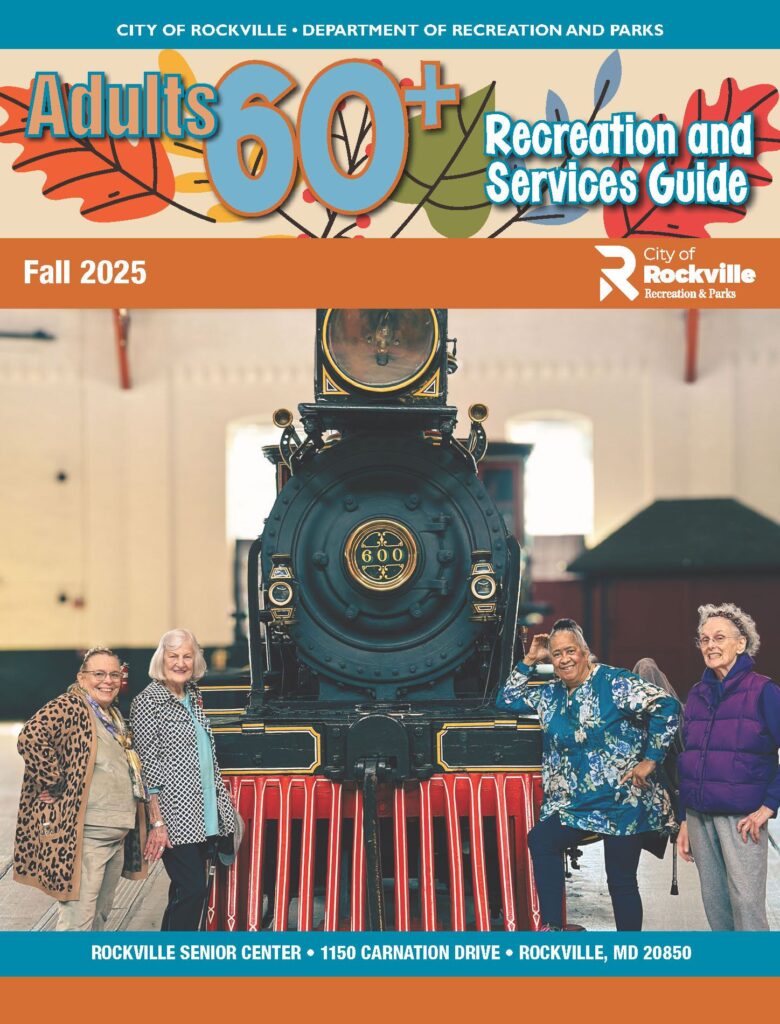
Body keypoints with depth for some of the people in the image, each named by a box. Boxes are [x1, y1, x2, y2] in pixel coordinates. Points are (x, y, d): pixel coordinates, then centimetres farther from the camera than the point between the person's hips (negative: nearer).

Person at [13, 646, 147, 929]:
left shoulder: (113, 716, 17)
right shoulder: (70, 707, -12)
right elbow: (31, 737, -28)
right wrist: (53, 783, -21)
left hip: (118, 836, 10)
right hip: (84, 836, -10)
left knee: (99, 917, 17)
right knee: (78, 922, -8)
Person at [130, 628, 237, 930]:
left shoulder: (193, 697, 14)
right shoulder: (148, 702, -9)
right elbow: (147, 767, -13)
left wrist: (222, 807, 19)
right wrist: (156, 822, -17)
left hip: (203, 815, 8)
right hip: (175, 817, -8)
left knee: (185, 890, 12)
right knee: (193, 888, -10)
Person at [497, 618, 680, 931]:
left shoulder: (614, 683, -10)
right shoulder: (552, 694, 13)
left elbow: (667, 707, -17)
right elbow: (507, 701, 21)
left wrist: (650, 760, -16)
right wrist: (529, 660, 11)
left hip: (622, 803, -6)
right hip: (575, 805, 6)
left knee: (621, 882, 0)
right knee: (540, 839, -20)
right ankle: (552, 926, -15)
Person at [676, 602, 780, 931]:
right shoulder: (698, 694, 11)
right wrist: (684, 821, 14)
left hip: (741, 817, -5)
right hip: (699, 815, 6)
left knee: (746, 904, -8)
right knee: (714, 903, 8)